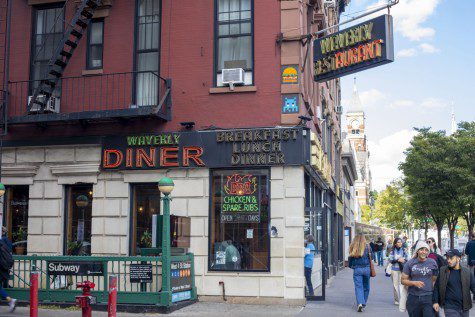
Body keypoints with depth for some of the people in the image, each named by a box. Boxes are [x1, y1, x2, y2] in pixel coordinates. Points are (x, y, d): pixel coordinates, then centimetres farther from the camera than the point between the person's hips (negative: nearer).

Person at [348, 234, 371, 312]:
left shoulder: (353, 248, -1)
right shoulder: (367, 247, -3)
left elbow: (350, 258, 6)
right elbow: (371, 257, 1)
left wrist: (351, 266, 21)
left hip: (357, 269, 0)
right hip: (366, 268, 0)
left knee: (358, 287, -1)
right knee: (366, 287, 15)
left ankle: (360, 303, -18)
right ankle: (363, 303, 22)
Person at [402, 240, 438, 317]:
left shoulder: (432, 263, 3)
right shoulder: (410, 263, 1)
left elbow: (434, 280, 10)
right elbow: (403, 280, 2)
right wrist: (414, 283, -15)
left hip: (428, 297, -1)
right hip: (413, 298, 1)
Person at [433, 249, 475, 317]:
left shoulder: (467, 271, 2)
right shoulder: (443, 271, 0)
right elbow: (436, 287, 4)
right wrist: (435, 301, 0)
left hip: (465, 308, 2)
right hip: (450, 308, -2)